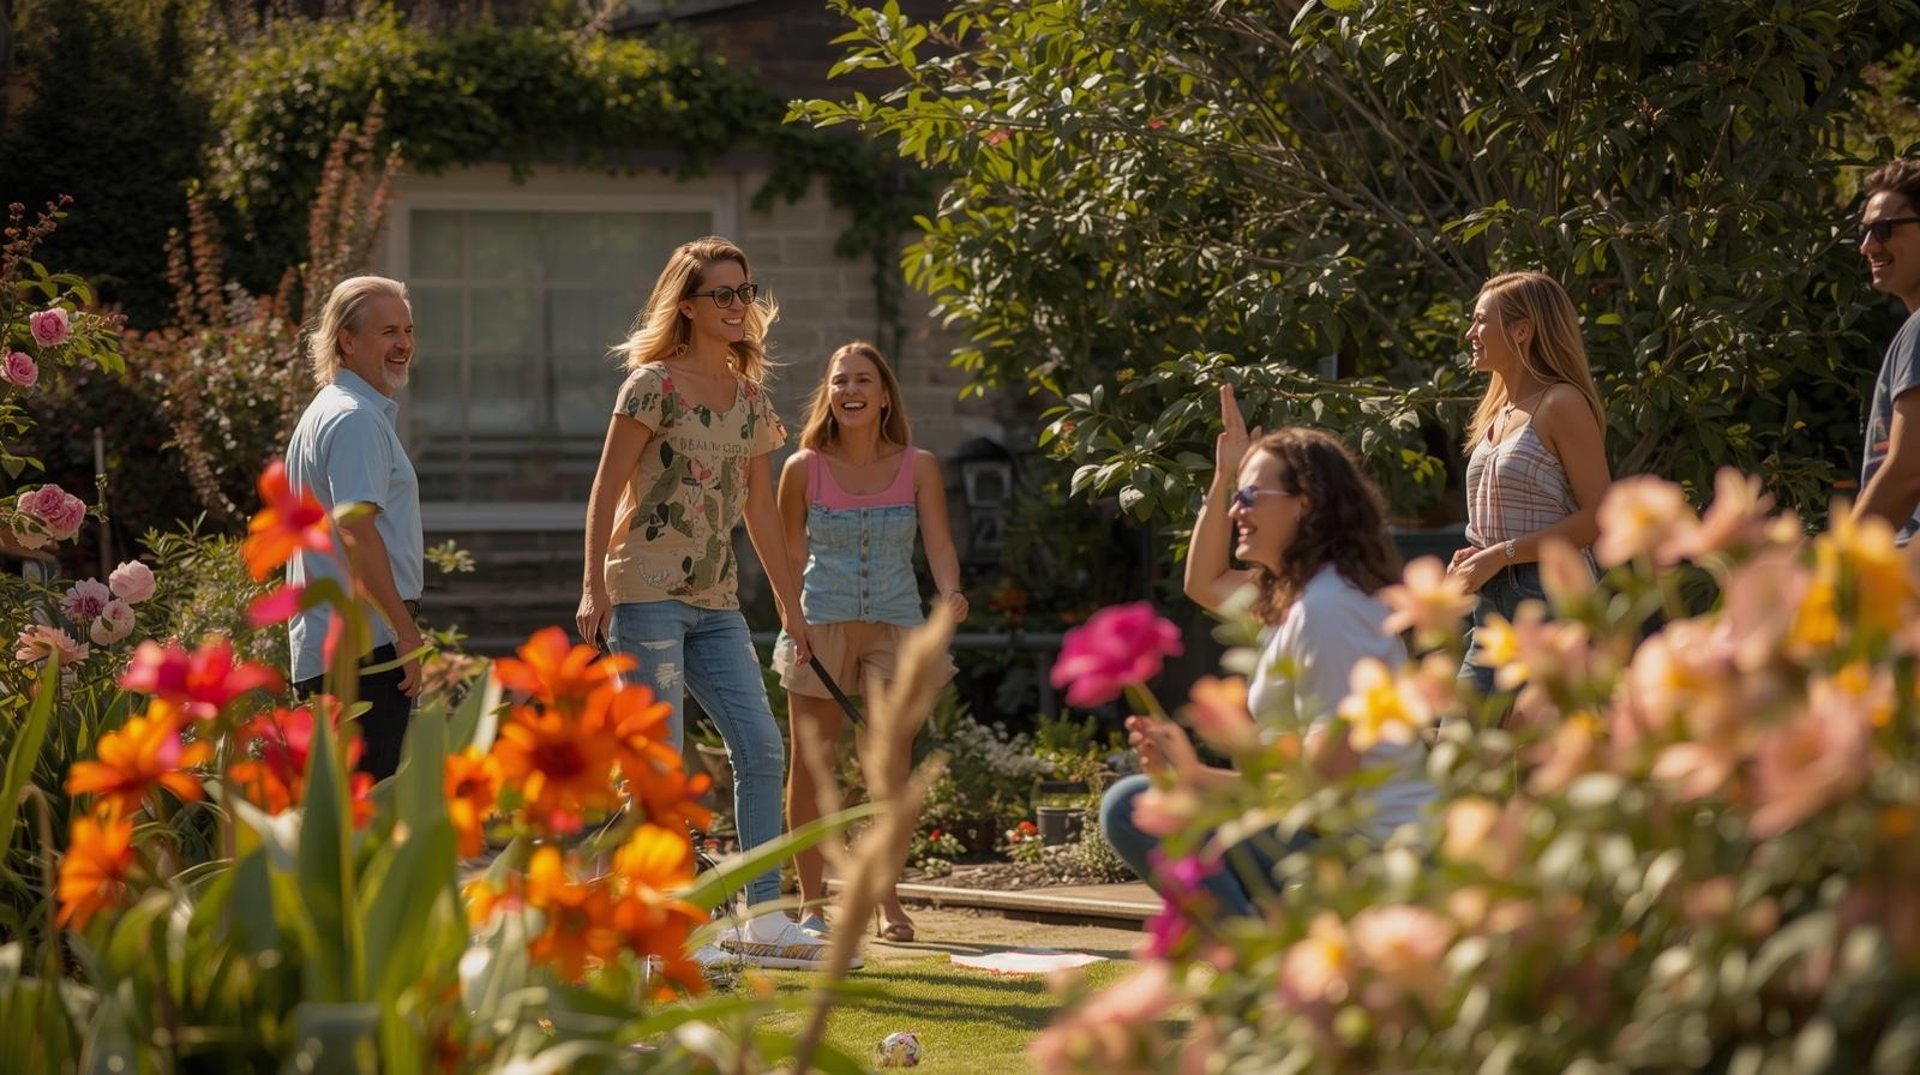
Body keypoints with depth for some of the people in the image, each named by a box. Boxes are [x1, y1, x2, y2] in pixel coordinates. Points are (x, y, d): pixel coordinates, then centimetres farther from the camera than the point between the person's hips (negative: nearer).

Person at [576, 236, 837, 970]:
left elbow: (761, 509, 20)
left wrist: (790, 604, 19)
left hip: (716, 600, 7)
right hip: (647, 593, -7)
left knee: (760, 747, 1)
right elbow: (605, 490, -9)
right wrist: (595, 588, -16)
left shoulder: (750, 395, 14)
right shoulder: (655, 384, -6)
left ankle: (761, 918, 5)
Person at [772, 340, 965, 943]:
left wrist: (951, 595, -24)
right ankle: (811, 901, 12)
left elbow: (939, 544, -5)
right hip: (821, 625, 0)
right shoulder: (804, 469, -1)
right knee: (811, 765, 2)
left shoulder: (918, 468, 0)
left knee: (893, 766, -5)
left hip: (897, 627, 0)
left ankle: (886, 898, 6)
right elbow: (791, 556, 5)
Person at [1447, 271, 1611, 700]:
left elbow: (1597, 518, -15)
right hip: (1492, 605, 9)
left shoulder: (1562, 404, -9)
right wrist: (1474, 556, 4)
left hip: (1551, 596, -8)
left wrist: (1500, 555, -16)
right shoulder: (1497, 413, 16)